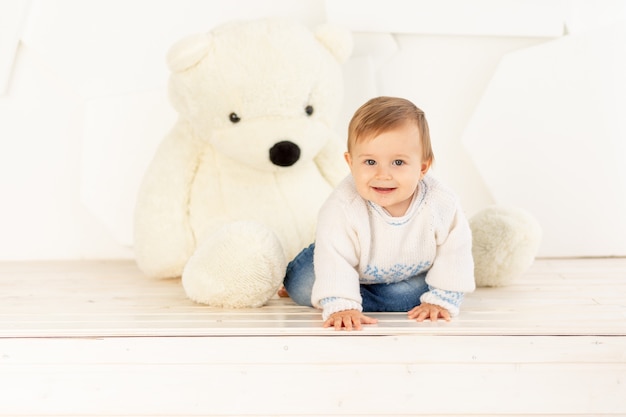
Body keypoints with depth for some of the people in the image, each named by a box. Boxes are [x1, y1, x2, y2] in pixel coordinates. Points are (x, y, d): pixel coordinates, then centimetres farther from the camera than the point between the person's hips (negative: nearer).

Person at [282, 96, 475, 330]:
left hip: (412, 274, 3)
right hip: (352, 270, -2)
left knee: (414, 293, -24)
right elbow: (335, 258, -36)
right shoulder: (342, 206, -37)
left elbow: (454, 252, -19)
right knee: (300, 286, -15)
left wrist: (441, 300, -20)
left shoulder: (441, 205, -31)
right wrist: (341, 306, -44)